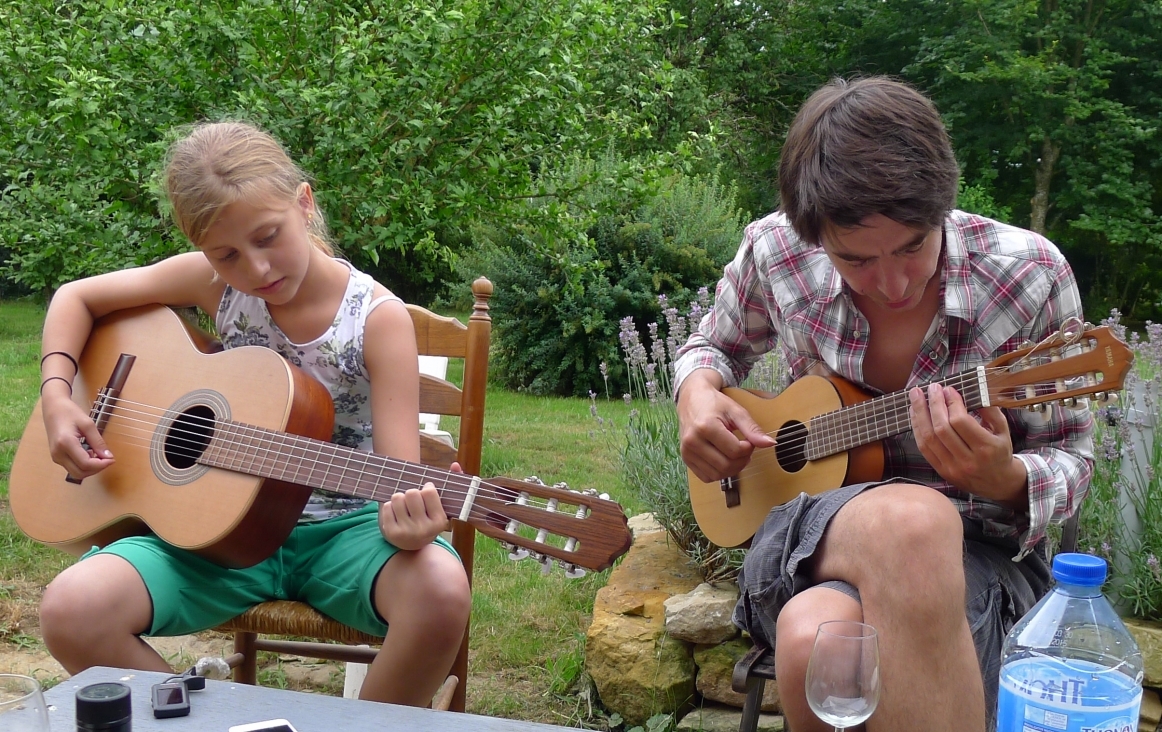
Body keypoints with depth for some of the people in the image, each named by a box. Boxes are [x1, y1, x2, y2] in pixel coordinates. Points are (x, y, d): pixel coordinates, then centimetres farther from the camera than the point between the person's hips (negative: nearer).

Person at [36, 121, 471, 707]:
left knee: (441, 591, -35)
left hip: (341, 528, -2)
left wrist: (409, 524, -41)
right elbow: (77, 297, 12)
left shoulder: (378, 318, -13)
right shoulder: (213, 281, -2)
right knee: (70, 612, -23)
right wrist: (57, 395, -5)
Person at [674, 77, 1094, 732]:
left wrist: (1005, 481, -26)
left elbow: (1069, 459, -2)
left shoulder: (1031, 276, -12)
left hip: (976, 543, -1)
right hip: (813, 522, 2)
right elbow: (714, 346, 18)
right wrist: (698, 396, -7)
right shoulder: (774, 253, -5)